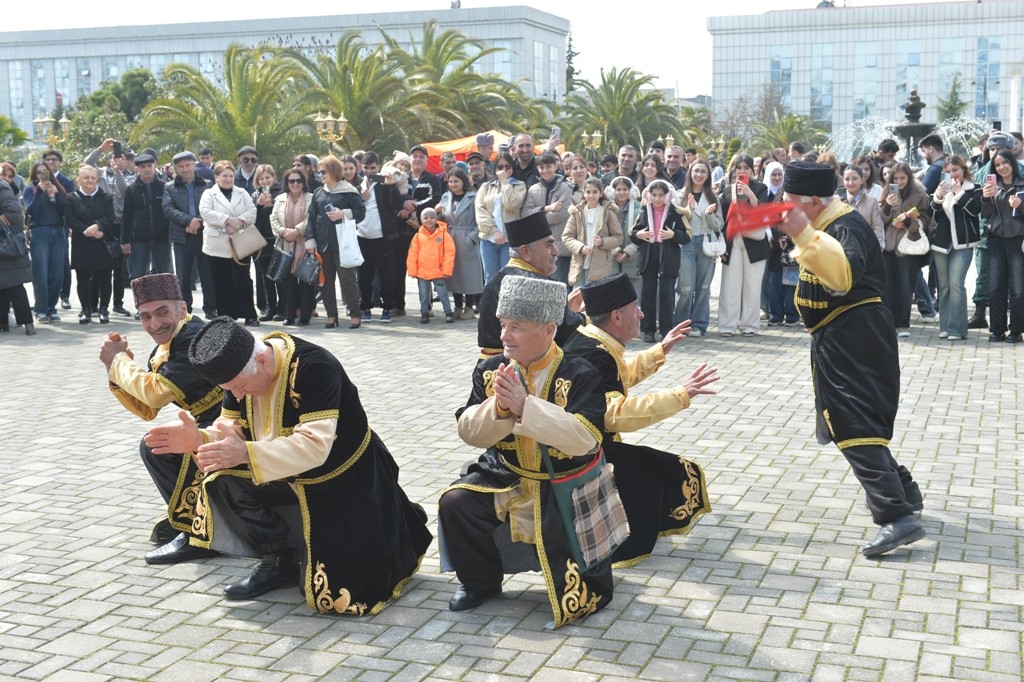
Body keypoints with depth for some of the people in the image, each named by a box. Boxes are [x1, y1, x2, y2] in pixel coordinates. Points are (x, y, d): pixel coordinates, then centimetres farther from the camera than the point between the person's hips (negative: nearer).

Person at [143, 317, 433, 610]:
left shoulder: (315, 368, -33)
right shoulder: (239, 369, -11)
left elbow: (315, 446, -39)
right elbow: (232, 430, -3)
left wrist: (246, 454, -48)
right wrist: (199, 439, -25)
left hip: (344, 478, -6)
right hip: (290, 476, 7)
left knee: (340, 589, -9)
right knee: (224, 484, -18)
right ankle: (278, 562, 2)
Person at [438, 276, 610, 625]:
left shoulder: (580, 375, -17)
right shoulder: (490, 370, -3)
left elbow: (585, 439, -29)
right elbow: (469, 432, -5)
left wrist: (525, 406, -35)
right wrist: (498, 407, -26)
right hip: (506, 475, 4)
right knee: (455, 503, -17)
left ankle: (588, 590, 26)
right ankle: (480, 581, 6)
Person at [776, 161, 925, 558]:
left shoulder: (846, 226, -18)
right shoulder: (828, 225, 14)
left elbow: (845, 274, -39)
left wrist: (803, 234, -43)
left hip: (855, 340, -11)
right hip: (839, 340, 11)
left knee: (854, 425, -17)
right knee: (849, 419, 19)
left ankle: (898, 518, -20)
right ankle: (904, 492, 32)